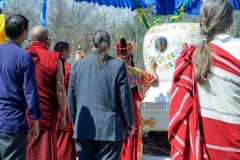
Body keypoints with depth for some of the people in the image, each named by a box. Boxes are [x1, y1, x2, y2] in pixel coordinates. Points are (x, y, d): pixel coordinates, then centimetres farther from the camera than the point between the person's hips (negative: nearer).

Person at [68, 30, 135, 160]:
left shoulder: (77, 65, 2)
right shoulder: (118, 66, -7)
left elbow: (71, 97, 8)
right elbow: (125, 97, -4)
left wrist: (74, 121, 20)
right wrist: (129, 122, 7)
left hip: (83, 128, 3)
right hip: (110, 129, -2)